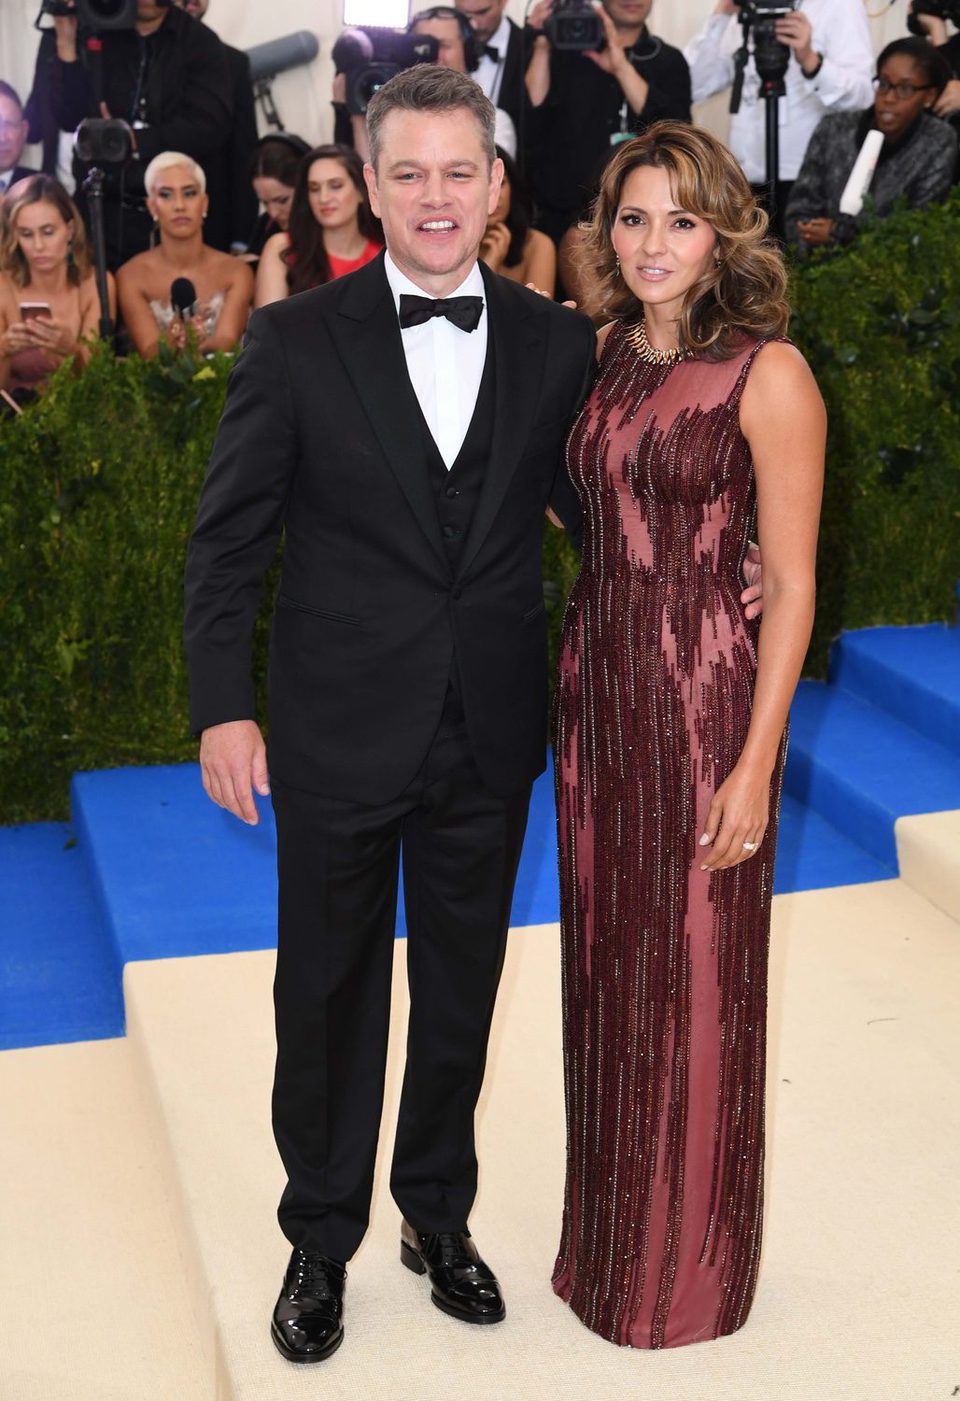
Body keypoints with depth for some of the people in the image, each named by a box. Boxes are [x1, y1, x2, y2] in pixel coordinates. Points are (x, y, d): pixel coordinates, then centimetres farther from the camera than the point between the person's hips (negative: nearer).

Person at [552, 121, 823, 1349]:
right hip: (594, 685, 6)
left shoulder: (767, 372, -11)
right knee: (605, 969, 15)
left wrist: (755, 764, -15)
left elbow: (791, 584, -12)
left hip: (704, 697, -6)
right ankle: (607, 1238, 34)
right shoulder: (605, 356, 7)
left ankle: (687, 1269, 27)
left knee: (695, 984, 7)